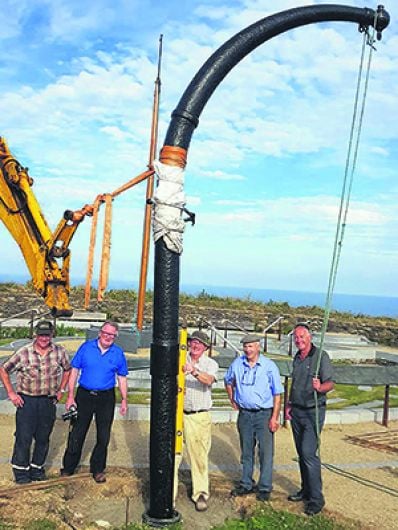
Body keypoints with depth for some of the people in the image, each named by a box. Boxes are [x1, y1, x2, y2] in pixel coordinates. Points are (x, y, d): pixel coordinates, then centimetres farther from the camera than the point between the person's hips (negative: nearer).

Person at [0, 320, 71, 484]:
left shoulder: (59, 351, -5)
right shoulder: (24, 352, -12)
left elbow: (67, 369, 13)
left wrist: (61, 390, 7)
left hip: (49, 401, 3)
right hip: (27, 400, -2)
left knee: (43, 437, 12)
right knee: (24, 437, 2)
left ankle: (37, 467, 30)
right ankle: (21, 470, 21)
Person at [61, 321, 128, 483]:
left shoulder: (118, 353, 0)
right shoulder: (86, 347, -4)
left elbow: (122, 378, 8)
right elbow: (74, 371, 0)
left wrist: (124, 400, 3)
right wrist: (70, 396, -4)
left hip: (106, 398, 1)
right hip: (84, 395, -1)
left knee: (103, 436, 8)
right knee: (76, 433, 6)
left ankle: (98, 469, 25)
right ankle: (68, 468, 22)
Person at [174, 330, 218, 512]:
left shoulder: (211, 364, 3)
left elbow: (209, 380, -17)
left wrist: (194, 371, -36)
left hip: (200, 416, 0)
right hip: (178, 414, 1)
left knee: (199, 456, 6)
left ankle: (200, 493, 20)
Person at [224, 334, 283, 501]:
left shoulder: (269, 366, -9)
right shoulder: (237, 364, 1)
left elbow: (277, 394, -7)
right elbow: (228, 381, 21)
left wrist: (274, 417, -12)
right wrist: (232, 399, 12)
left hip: (264, 414, -3)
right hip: (244, 413, 4)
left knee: (266, 452, 1)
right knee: (246, 451, 14)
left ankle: (265, 487, 14)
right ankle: (246, 484, 28)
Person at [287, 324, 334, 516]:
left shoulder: (321, 356, -9)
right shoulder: (296, 358, 12)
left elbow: (330, 383, -13)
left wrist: (320, 387, -33)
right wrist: (290, 404, 15)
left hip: (313, 411, -7)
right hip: (297, 412, 7)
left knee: (309, 453, -11)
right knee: (301, 453, 12)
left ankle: (316, 498, -2)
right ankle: (306, 490, 25)